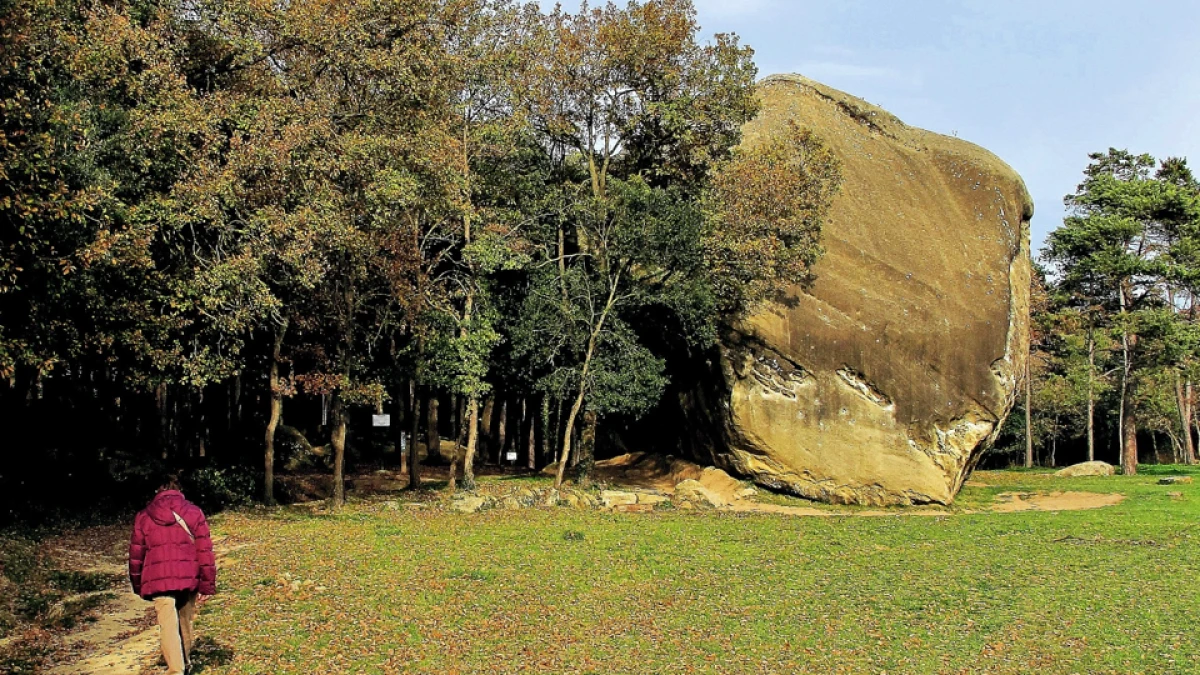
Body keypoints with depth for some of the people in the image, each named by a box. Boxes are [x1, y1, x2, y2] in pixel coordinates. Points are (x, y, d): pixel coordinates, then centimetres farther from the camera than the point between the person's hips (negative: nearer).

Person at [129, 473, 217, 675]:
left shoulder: (144, 516, 8)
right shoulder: (194, 512, 5)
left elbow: (136, 554, 11)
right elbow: (204, 550, 0)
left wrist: (137, 585, 23)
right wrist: (207, 585, 3)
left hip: (159, 579, -1)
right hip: (188, 577, 2)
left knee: (168, 625, -3)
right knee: (185, 621, 19)